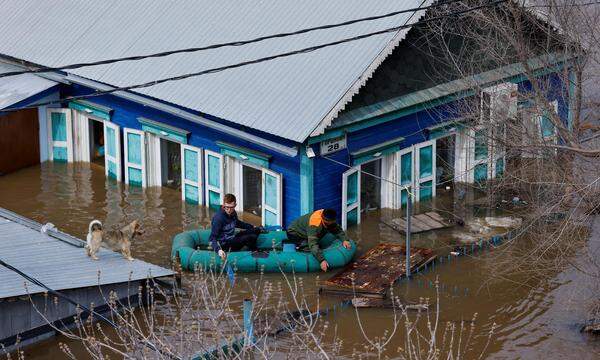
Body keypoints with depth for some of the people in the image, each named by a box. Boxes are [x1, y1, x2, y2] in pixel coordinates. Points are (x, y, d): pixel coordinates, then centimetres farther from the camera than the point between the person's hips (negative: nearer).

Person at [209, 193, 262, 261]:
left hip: (233, 239, 9)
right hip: (225, 244, -9)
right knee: (251, 237, -23)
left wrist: (252, 227, 29)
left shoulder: (232, 213, -2)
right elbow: (212, 238, -28)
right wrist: (218, 250, -45)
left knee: (256, 230, 11)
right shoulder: (218, 218, -26)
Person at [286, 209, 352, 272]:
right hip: (294, 233, -8)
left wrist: (344, 240, -27)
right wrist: (322, 260, -56)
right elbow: (313, 244, -47)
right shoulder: (314, 224, -40)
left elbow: (338, 230, -7)